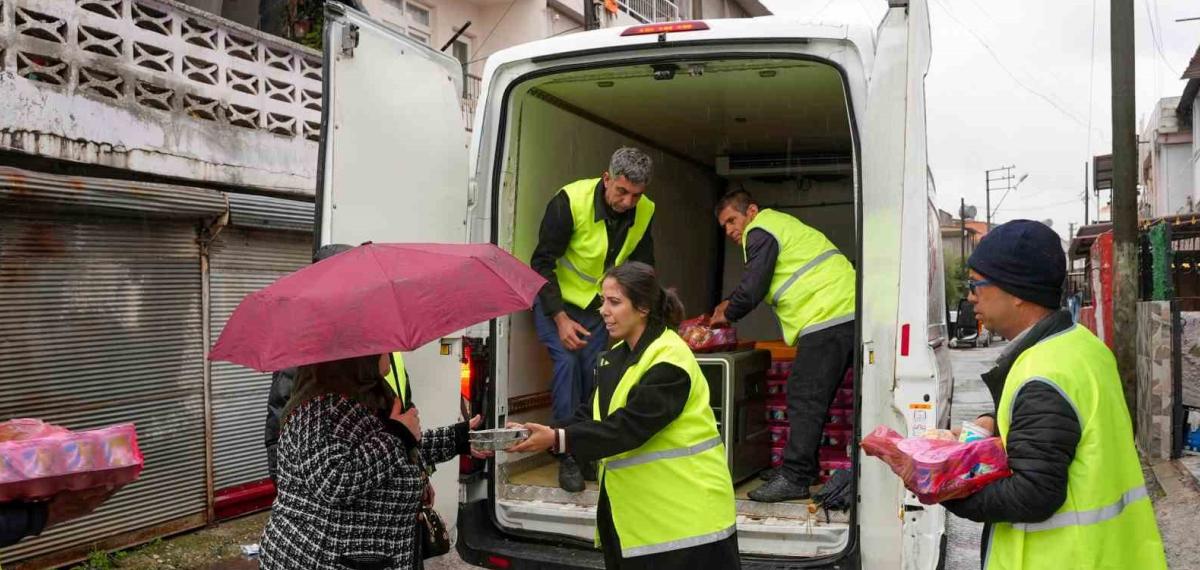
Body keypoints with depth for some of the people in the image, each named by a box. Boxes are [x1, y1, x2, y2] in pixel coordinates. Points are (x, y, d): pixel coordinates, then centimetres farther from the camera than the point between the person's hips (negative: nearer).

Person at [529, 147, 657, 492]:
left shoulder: (644, 212, -13)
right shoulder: (570, 201, -27)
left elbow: (643, 267, 1)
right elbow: (542, 263, -22)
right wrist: (560, 319, -26)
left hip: (597, 304, 4)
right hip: (555, 298, -4)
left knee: (595, 370, -3)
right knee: (567, 361, -18)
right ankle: (568, 456, -10)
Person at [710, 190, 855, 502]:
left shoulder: (760, 232, -5)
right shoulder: (780, 223, 26)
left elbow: (753, 287, -10)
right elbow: (761, 284, 31)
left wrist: (728, 314, 7)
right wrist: (732, 304, 24)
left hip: (827, 318, -11)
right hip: (848, 313, 11)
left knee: (804, 399, -10)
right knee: (813, 399, 16)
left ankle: (794, 478, -10)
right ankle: (804, 467, 23)